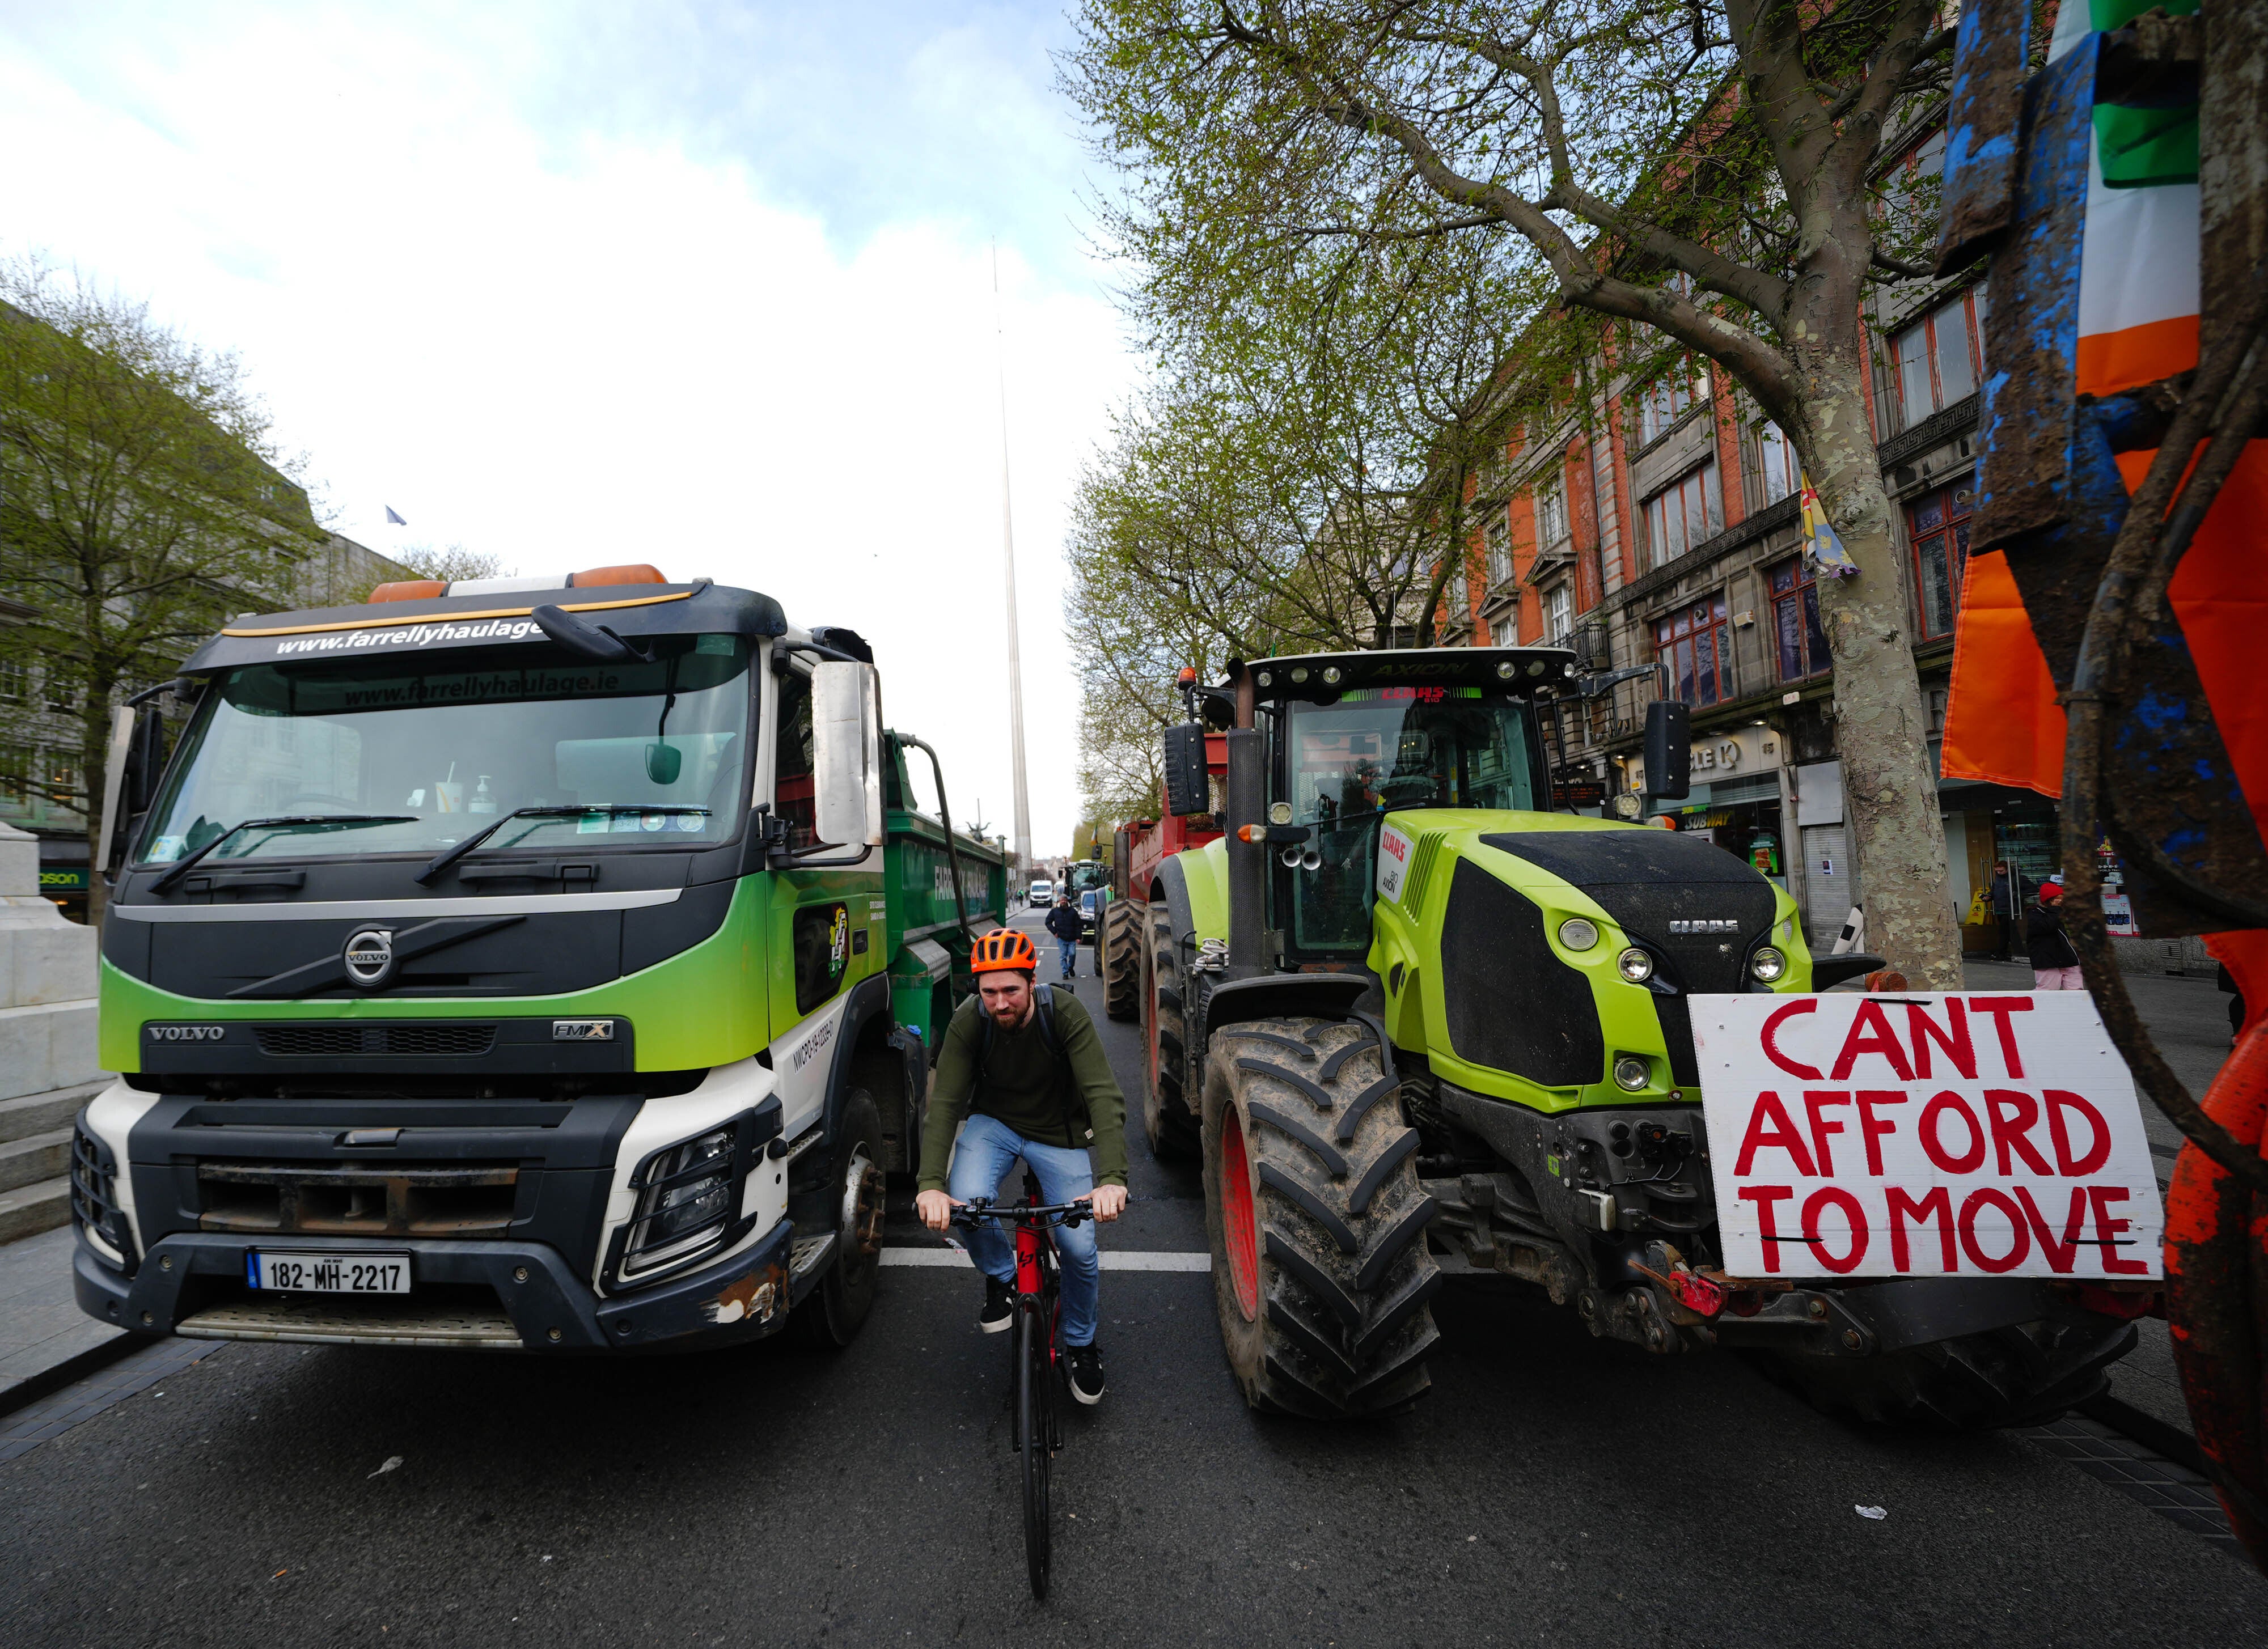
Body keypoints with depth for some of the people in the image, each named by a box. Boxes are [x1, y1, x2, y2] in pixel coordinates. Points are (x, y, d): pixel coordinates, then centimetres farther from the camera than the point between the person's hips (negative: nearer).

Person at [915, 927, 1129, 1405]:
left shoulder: (1066, 1016, -27)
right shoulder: (968, 1023, -22)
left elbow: (1104, 1096, -33)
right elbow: (944, 1102, -24)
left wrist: (1112, 1178, -46)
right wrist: (930, 1184, -38)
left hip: (1058, 1134, -1)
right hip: (994, 1124, 1)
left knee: (1080, 1248, -9)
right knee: (968, 1202, -28)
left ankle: (1081, 1343, 24)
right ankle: (1001, 1275, 7)